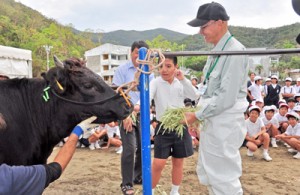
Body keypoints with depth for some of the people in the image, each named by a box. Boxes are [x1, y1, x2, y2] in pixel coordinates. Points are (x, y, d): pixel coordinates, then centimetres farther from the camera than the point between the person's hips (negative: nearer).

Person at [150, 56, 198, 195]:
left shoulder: (180, 83, 2)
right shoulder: (156, 83, -9)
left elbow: (194, 97, -8)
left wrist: (183, 79, -16)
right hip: (163, 127, -3)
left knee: (178, 162, 13)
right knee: (158, 163, -3)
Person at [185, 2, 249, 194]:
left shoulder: (235, 51, -19)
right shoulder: (217, 51, 10)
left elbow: (226, 97, -23)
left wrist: (197, 115, -16)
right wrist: (199, 115, 10)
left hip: (225, 124, -9)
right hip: (212, 121, 10)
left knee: (224, 179, 3)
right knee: (206, 173, 20)